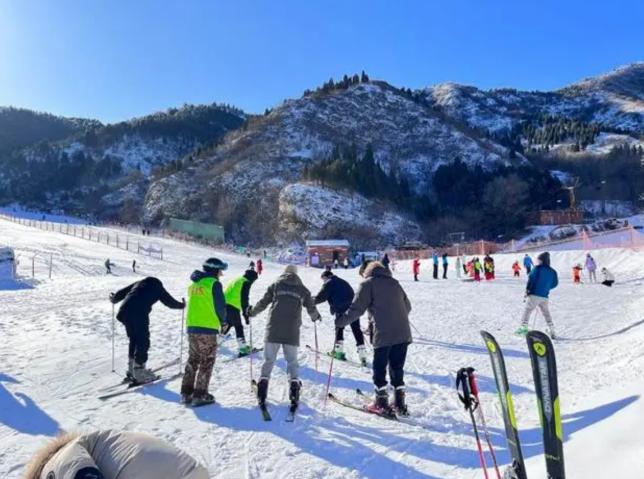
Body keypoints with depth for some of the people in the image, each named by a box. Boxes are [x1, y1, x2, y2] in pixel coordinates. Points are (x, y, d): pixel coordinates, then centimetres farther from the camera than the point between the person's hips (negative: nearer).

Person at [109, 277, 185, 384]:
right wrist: (182, 305, 35)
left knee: (133, 340, 20)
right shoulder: (158, 287, 17)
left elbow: (121, 293, 32)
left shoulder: (138, 283, 28)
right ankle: (139, 373, 4)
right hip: (140, 314, -5)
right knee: (143, 342, 4)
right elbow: (170, 302, 19)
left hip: (124, 312, 6)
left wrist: (113, 299, 52)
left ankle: (131, 370, 26)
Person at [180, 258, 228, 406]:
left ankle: (186, 393, 19)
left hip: (191, 326, 7)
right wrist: (222, 321, 8)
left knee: (193, 360, 16)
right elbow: (220, 306, -11)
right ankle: (200, 395, 5)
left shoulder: (193, 284, 13)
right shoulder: (213, 283, -10)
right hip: (207, 328, -7)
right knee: (206, 362, 4)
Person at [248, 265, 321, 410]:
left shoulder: (276, 285, 9)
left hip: (273, 330, 0)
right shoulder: (303, 289, 11)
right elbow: (311, 308, 13)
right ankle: (294, 385, -2)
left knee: (268, 360, 7)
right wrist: (316, 317, 35)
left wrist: (251, 312, 24)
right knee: (292, 361, 11)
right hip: (292, 332, 0)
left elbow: (263, 303, 7)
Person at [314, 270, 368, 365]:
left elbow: (321, 297, -2)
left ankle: (339, 351, 15)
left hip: (341, 310, -5)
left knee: (339, 329, 15)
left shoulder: (328, 283, 2)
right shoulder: (343, 282, 24)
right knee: (357, 330, 4)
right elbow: (352, 294, 26)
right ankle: (362, 355, 0)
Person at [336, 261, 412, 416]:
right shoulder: (394, 282, 19)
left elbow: (356, 309, -4)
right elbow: (407, 307, 24)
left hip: (383, 334, -5)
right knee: (397, 369, 15)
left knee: (379, 369, 8)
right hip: (403, 333, 6)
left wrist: (340, 321, 7)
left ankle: (382, 404, 13)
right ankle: (400, 404, 19)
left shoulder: (368, 284, 3)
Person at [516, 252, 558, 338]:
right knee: (546, 313, 17)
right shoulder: (552, 272, 9)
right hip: (544, 296, 5)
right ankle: (552, 332, 16)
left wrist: (527, 289, -6)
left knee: (527, 310, -2)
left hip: (534, 294, -5)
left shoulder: (538, 268, -6)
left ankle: (524, 327, -12)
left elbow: (531, 278, -14)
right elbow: (554, 284, 16)